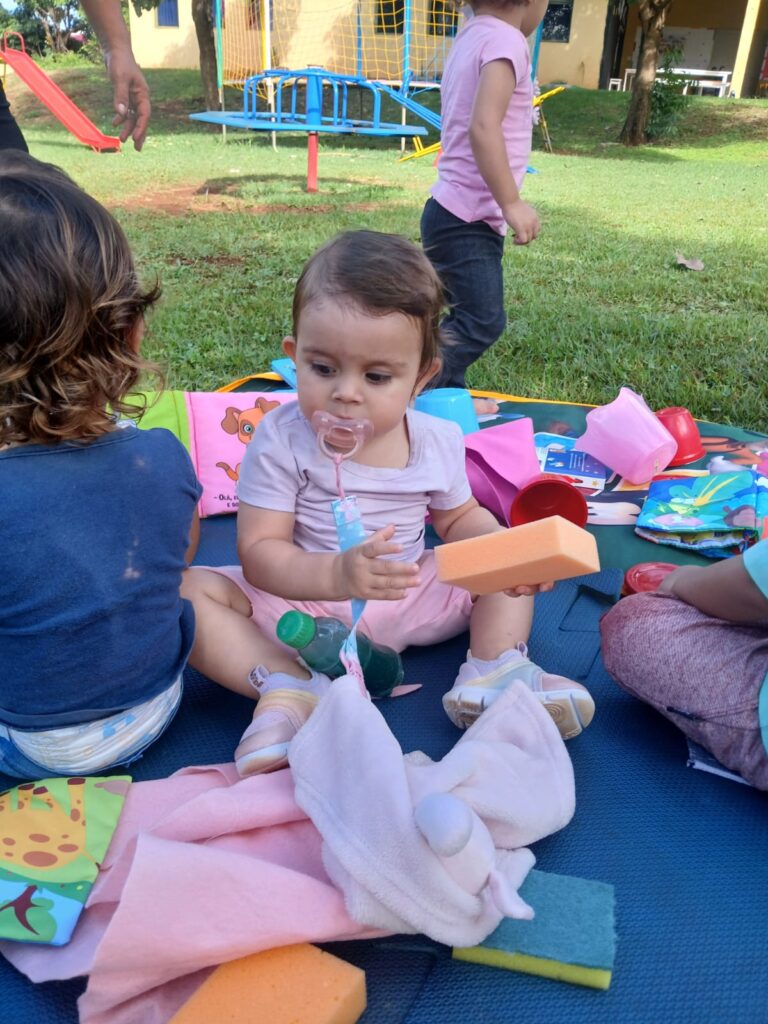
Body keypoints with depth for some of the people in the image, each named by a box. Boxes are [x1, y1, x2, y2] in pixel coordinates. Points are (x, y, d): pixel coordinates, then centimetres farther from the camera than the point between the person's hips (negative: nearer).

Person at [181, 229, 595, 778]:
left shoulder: (438, 441, -6)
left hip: (409, 598, 3)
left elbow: (460, 517, 12)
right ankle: (289, 687, -33)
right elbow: (260, 552, -20)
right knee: (190, 591, -24)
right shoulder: (281, 441, -17)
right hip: (303, 604, -3)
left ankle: (493, 672, -22)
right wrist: (337, 575, -39)